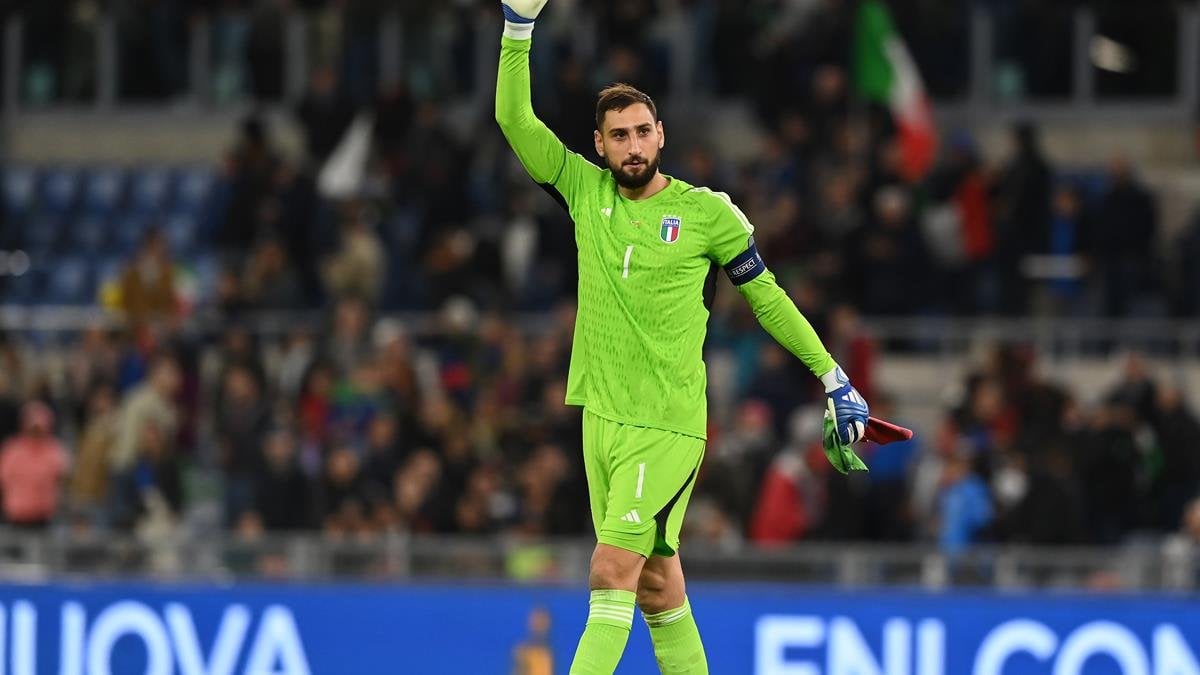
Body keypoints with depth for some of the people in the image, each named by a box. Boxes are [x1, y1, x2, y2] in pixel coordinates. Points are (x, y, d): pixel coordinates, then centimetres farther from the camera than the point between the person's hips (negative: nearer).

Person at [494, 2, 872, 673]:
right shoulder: (585, 191, 6)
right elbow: (516, 120, 4)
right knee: (656, 583, 8)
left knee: (611, 574, -15)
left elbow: (767, 297, 6)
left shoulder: (708, 213, -3)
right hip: (601, 415, 4)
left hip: (667, 427, -4)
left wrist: (835, 378, 7)